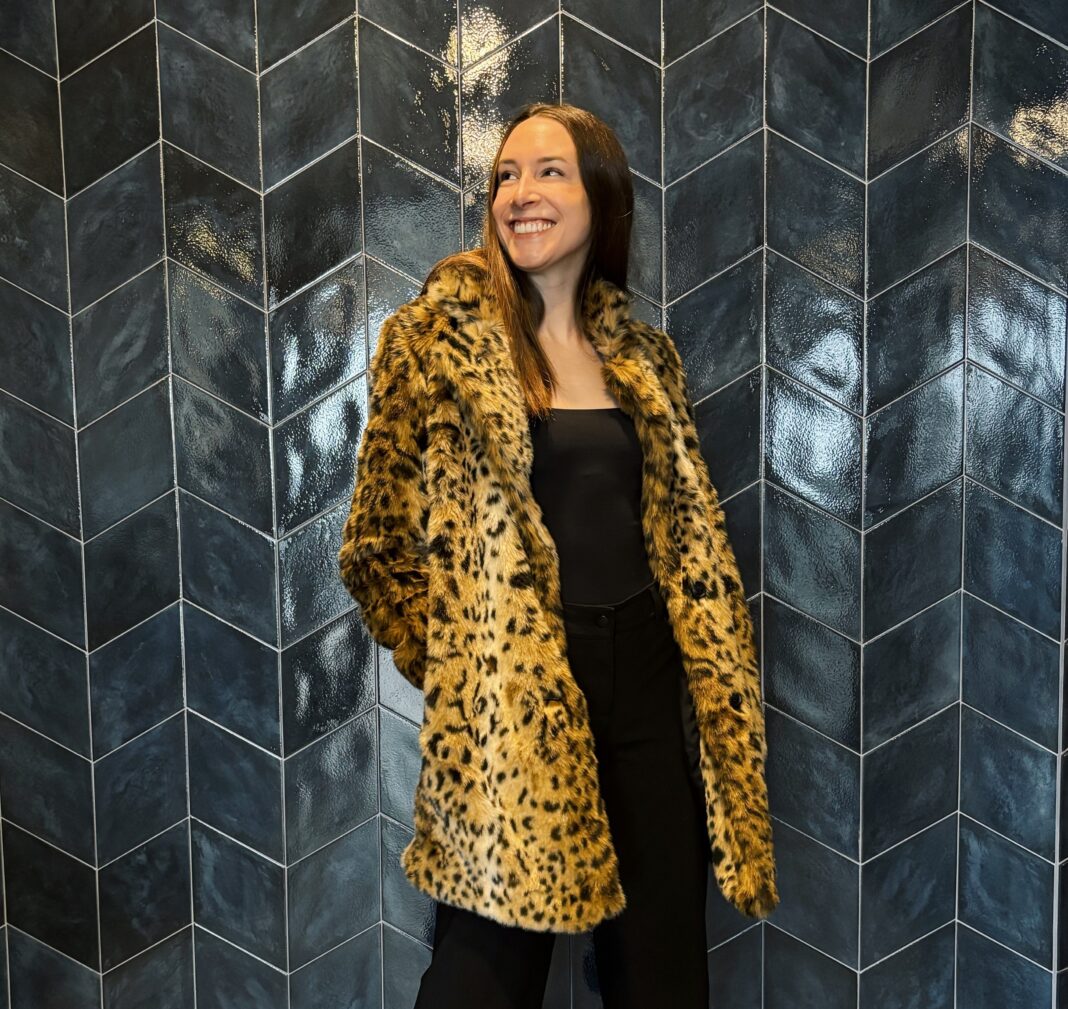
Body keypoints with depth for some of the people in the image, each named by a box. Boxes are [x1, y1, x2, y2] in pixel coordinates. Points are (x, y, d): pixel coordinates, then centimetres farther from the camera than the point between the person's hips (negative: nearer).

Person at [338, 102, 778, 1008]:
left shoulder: (642, 353, 8)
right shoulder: (437, 335, -5)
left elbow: (691, 537, 10)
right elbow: (378, 546, -1)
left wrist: (720, 697, 6)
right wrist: (462, 665, 1)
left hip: (646, 676, 4)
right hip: (511, 698, -4)